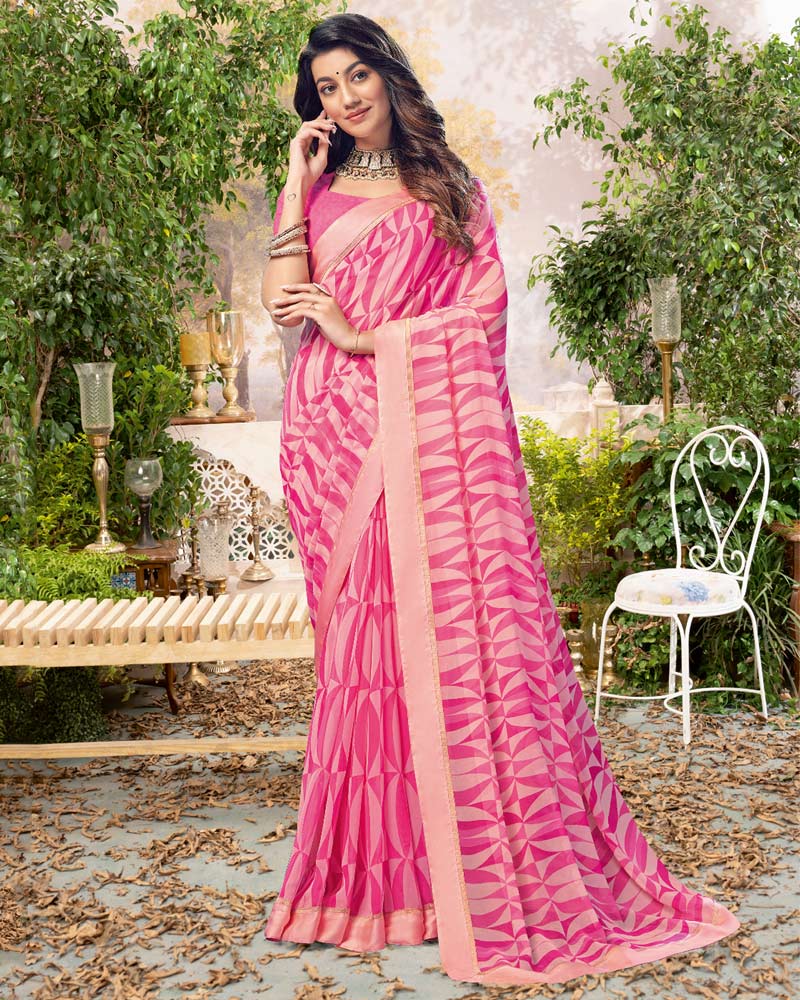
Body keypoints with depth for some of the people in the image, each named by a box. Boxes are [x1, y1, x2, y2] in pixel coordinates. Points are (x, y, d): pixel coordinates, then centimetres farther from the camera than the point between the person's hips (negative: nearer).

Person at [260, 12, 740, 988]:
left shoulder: (450, 186, 14)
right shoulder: (318, 190, 16)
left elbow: (487, 300, 2)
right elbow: (282, 299, 0)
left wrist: (369, 335, -6)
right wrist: (298, 179, 5)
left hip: (433, 426, -1)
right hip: (337, 431, 1)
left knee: (462, 623, -6)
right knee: (362, 635, 0)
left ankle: (516, 877, 3)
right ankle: (378, 866, 9)